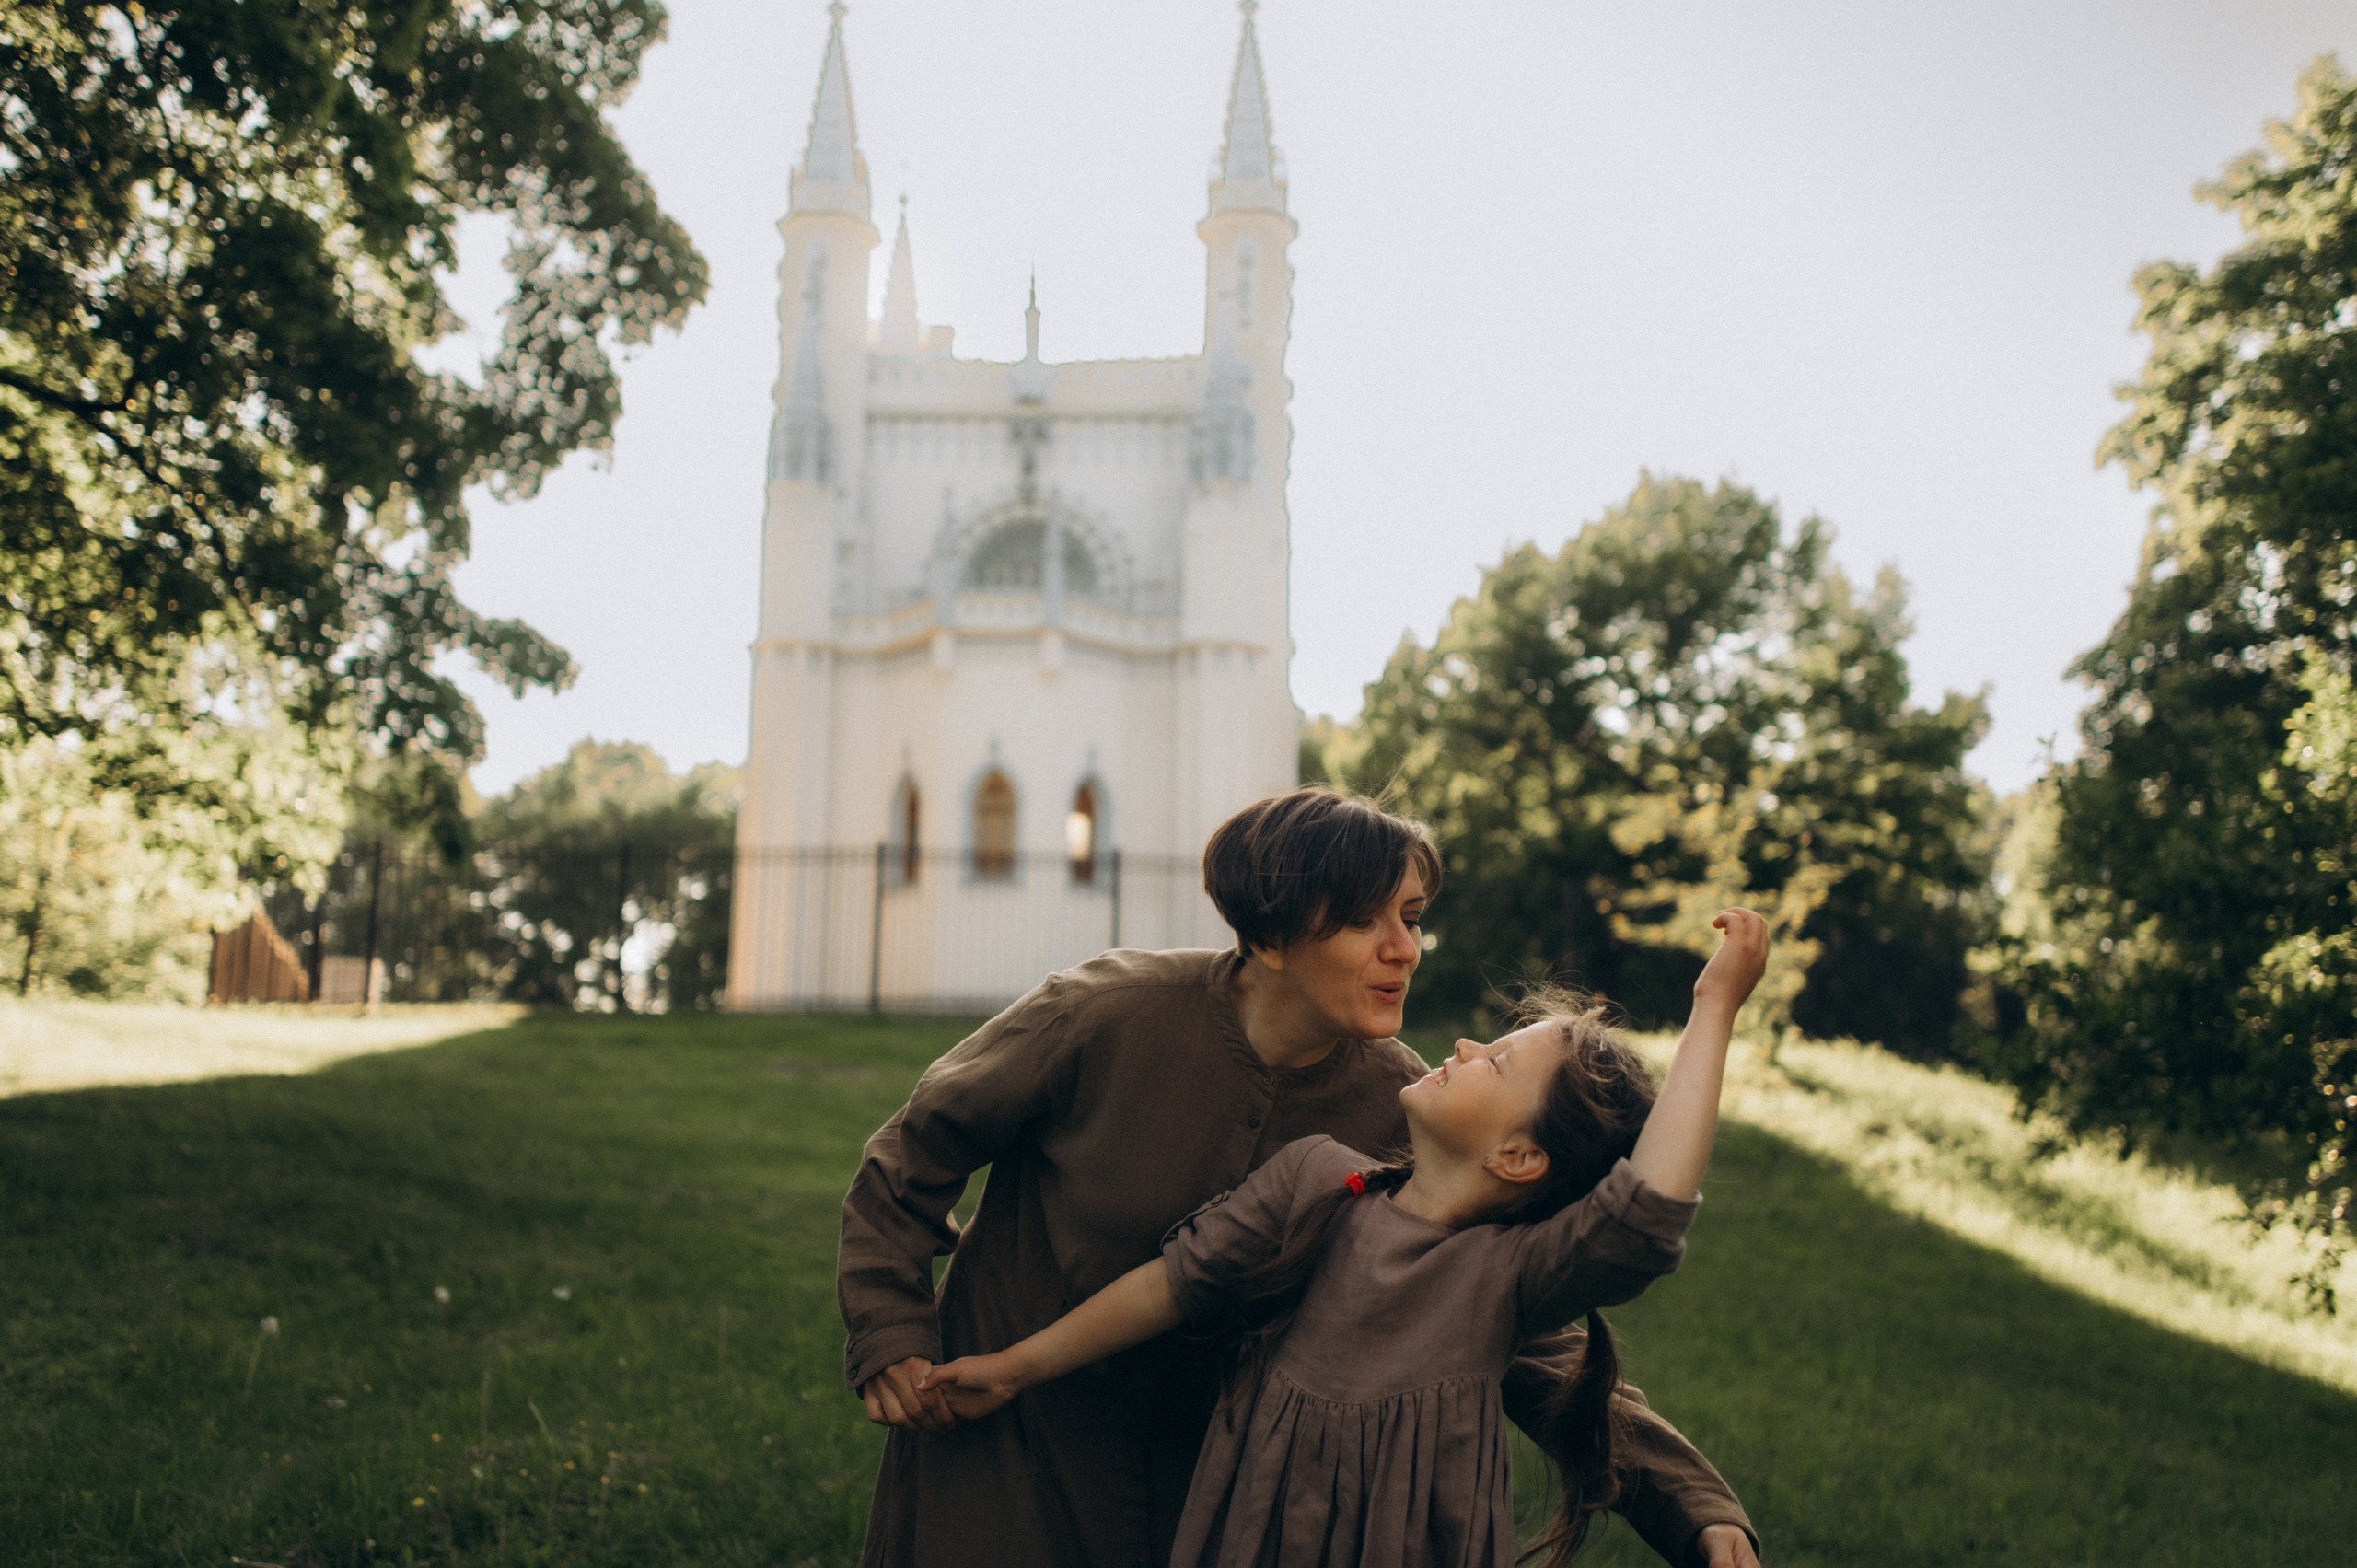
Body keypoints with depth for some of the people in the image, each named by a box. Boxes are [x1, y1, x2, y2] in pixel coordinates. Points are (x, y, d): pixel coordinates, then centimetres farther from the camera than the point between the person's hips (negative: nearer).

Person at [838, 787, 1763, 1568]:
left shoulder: (1404, 1112, -15)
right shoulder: (1106, 1018, -22)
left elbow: (1529, 1344, -16)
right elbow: (915, 1154, -6)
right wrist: (887, 1329, -9)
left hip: (1202, 1481, 3)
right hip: (1000, 1448, -2)